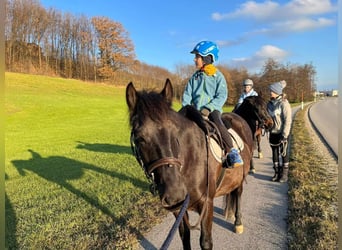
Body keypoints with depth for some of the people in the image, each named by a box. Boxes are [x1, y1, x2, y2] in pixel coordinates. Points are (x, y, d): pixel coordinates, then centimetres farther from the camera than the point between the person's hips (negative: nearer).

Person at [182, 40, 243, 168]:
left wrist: (208, 108, -19)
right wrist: (186, 107, -6)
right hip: (196, 110, 5)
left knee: (218, 124, -35)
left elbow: (222, 96, -6)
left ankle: (232, 153, -27)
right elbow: (187, 94, 13)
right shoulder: (195, 76, 16)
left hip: (213, 109, -4)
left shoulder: (217, 75, 3)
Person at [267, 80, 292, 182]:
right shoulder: (270, 103, 5)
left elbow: (288, 121, -17)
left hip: (282, 133, -6)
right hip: (272, 133, 6)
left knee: (283, 153, 6)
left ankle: (284, 174, 19)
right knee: (274, 153, 13)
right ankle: (277, 172, 26)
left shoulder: (284, 103, -15)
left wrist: (284, 135, -19)